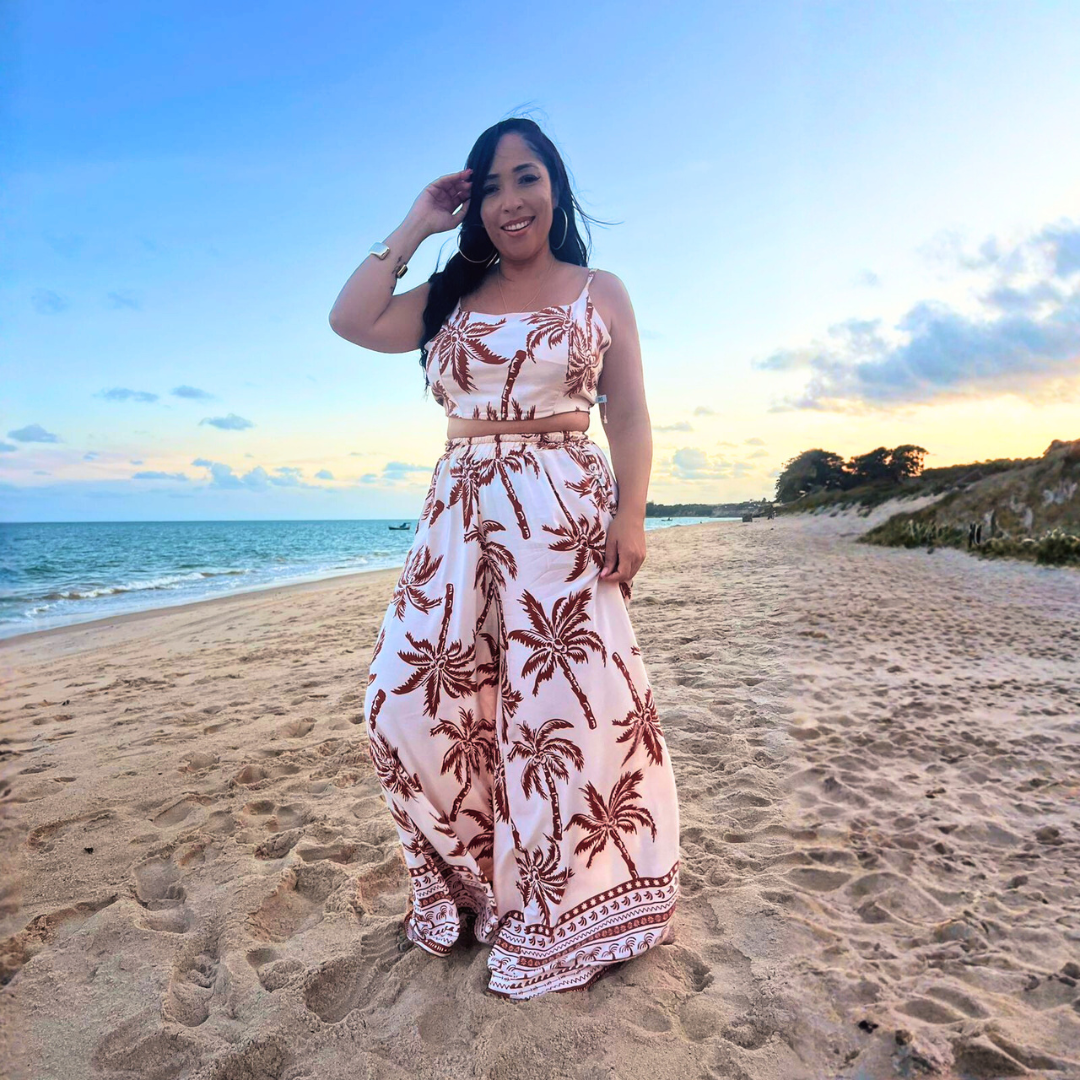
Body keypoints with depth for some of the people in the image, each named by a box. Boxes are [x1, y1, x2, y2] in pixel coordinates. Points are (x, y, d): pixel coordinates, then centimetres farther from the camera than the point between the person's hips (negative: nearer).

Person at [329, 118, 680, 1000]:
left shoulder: (601, 292, 10)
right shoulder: (450, 296, 16)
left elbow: (629, 415, 3)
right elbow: (352, 321, 5)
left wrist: (631, 514, -9)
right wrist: (414, 228, 9)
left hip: (564, 513, -3)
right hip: (461, 515, 4)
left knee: (570, 705, -4)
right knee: (412, 700, 0)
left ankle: (562, 910, 18)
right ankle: (466, 881, 24)